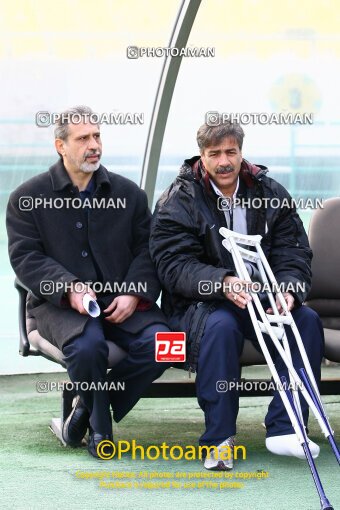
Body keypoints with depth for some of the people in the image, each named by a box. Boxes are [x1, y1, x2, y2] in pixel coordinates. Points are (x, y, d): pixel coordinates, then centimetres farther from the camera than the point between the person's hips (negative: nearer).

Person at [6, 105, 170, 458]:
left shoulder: (128, 193, 14)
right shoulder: (28, 198, 5)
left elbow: (146, 250, 9)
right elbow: (25, 256, -4)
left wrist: (134, 293, -11)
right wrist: (70, 289, -20)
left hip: (122, 301, 3)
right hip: (58, 303, -3)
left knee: (160, 342, -25)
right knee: (87, 345, -36)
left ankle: (90, 406, -4)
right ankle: (100, 425, -8)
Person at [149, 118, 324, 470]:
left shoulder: (271, 194, 6)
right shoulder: (179, 201, -4)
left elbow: (293, 254, 1)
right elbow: (173, 265, -16)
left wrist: (289, 290, -22)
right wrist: (223, 283, -34)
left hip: (264, 299, 4)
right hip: (199, 300, -4)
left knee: (307, 321, -24)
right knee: (220, 326, -37)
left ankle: (284, 428, -20)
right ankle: (219, 438, -29)